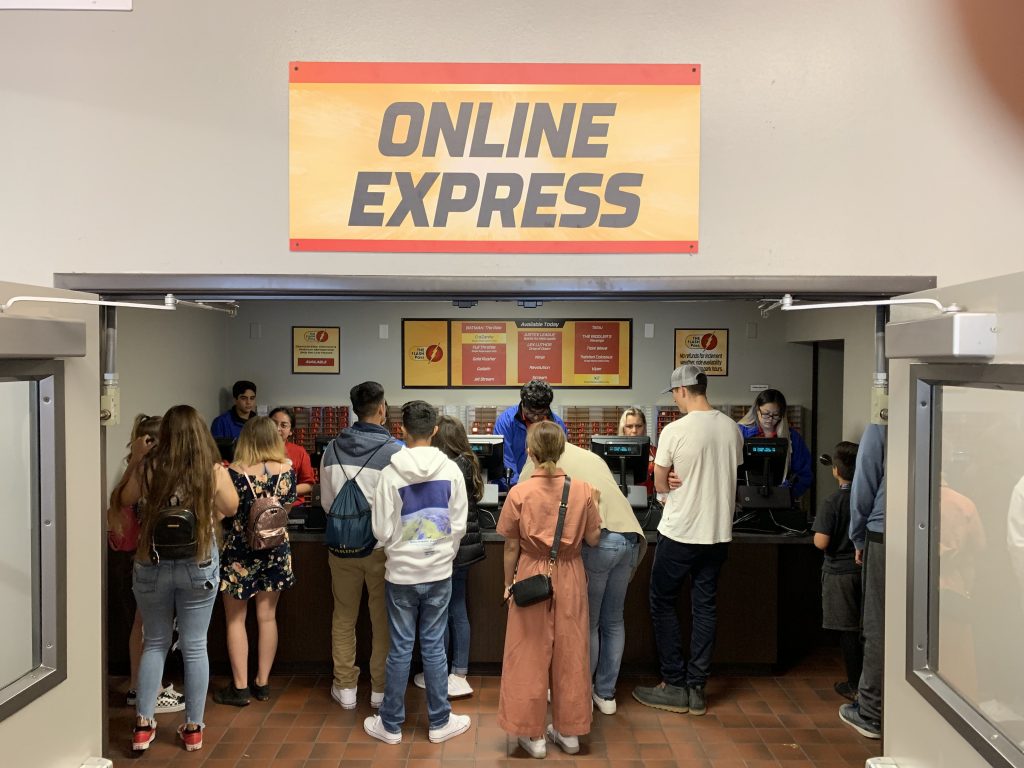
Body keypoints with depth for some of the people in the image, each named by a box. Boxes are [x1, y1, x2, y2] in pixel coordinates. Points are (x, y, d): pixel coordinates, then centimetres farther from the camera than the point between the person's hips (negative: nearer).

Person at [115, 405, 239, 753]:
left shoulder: (148, 467, -9)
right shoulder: (214, 471, -11)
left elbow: (124, 500, 11)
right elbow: (231, 508, 7)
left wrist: (135, 460, 17)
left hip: (152, 565, 1)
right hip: (199, 566, -1)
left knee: (155, 643, 18)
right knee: (194, 647, 10)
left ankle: (143, 724, 20)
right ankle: (193, 728, 19)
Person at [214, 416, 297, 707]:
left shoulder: (235, 473, -15)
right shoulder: (287, 470, -5)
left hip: (240, 553, -3)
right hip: (275, 551, 3)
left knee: (235, 619, 10)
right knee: (267, 617, 13)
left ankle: (240, 687, 14)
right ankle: (262, 683, 21)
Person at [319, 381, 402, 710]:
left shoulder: (332, 449, -2)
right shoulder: (395, 451, -16)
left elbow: (326, 502, 7)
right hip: (381, 547, -3)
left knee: (343, 619, 17)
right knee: (383, 621, 12)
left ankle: (345, 688, 27)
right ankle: (380, 689, 22)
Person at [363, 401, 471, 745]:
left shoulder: (391, 473, -13)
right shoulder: (451, 470, -8)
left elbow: (382, 530, -8)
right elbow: (459, 525, -3)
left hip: (401, 573, -1)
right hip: (439, 573, 1)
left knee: (400, 649, 9)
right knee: (434, 648, 12)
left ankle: (390, 724, 23)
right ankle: (439, 722, 23)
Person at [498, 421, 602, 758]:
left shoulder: (519, 493, -13)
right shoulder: (583, 489, -9)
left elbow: (511, 547, -6)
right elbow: (593, 539, -2)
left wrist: (508, 583, 8)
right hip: (570, 578, 2)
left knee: (530, 656, 11)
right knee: (570, 654, 15)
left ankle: (534, 734, 22)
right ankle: (569, 732, 27)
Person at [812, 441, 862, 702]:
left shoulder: (832, 503, -16)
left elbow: (821, 542, -21)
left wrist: (817, 535, -1)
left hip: (840, 572, -4)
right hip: (867, 570, 4)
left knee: (848, 631, 5)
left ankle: (855, 686, 14)